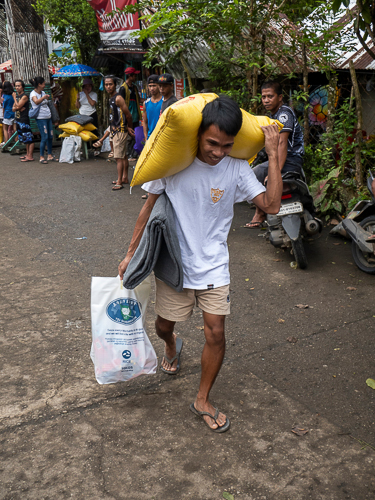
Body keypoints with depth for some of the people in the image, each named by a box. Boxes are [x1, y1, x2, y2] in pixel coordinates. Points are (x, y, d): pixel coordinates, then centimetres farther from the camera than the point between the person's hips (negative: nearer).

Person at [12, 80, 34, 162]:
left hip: (24, 119, -10)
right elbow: (13, 108, 13)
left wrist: (14, 97, -4)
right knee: (25, 139, 14)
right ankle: (28, 154, 21)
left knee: (29, 138, -9)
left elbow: (18, 106, -18)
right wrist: (17, 108, -9)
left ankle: (30, 156, -12)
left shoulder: (24, 96, -10)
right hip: (18, 119, 10)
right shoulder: (17, 96, 16)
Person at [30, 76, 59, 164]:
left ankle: (49, 155, 16)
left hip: (48, 117, 7)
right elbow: (36, 102, -32)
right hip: (41, 118, -7)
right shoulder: (33, 94, -9)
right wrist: (45, 97, -34)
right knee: (44, 137, -9)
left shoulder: (43, 93, 14)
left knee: (50, 136, 6)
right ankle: (41, 157, 0)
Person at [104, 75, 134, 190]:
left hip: (120, 131, -10)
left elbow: (128, 115, -14)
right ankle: (125, 178, 23)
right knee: (123, 156, 15)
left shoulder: (118, 98, -15)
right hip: (115, 130, 10)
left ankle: (119, 182, -9)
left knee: (119, 157, -10)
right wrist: (128, 128, 6)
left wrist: (129, 128, -1)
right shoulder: (111, 98, 13)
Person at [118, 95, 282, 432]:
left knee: (216, 334, -2)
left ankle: (202, 401, 21)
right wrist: (131, 253, 1)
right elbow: (149, 207, -3)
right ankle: (172, 346, 55)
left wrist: (273, 155, -21)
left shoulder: (237, 168, -10)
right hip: (174, 263, 0)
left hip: (213, 266, 0)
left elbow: (271, 205, -19)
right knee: (164, 325, 15)